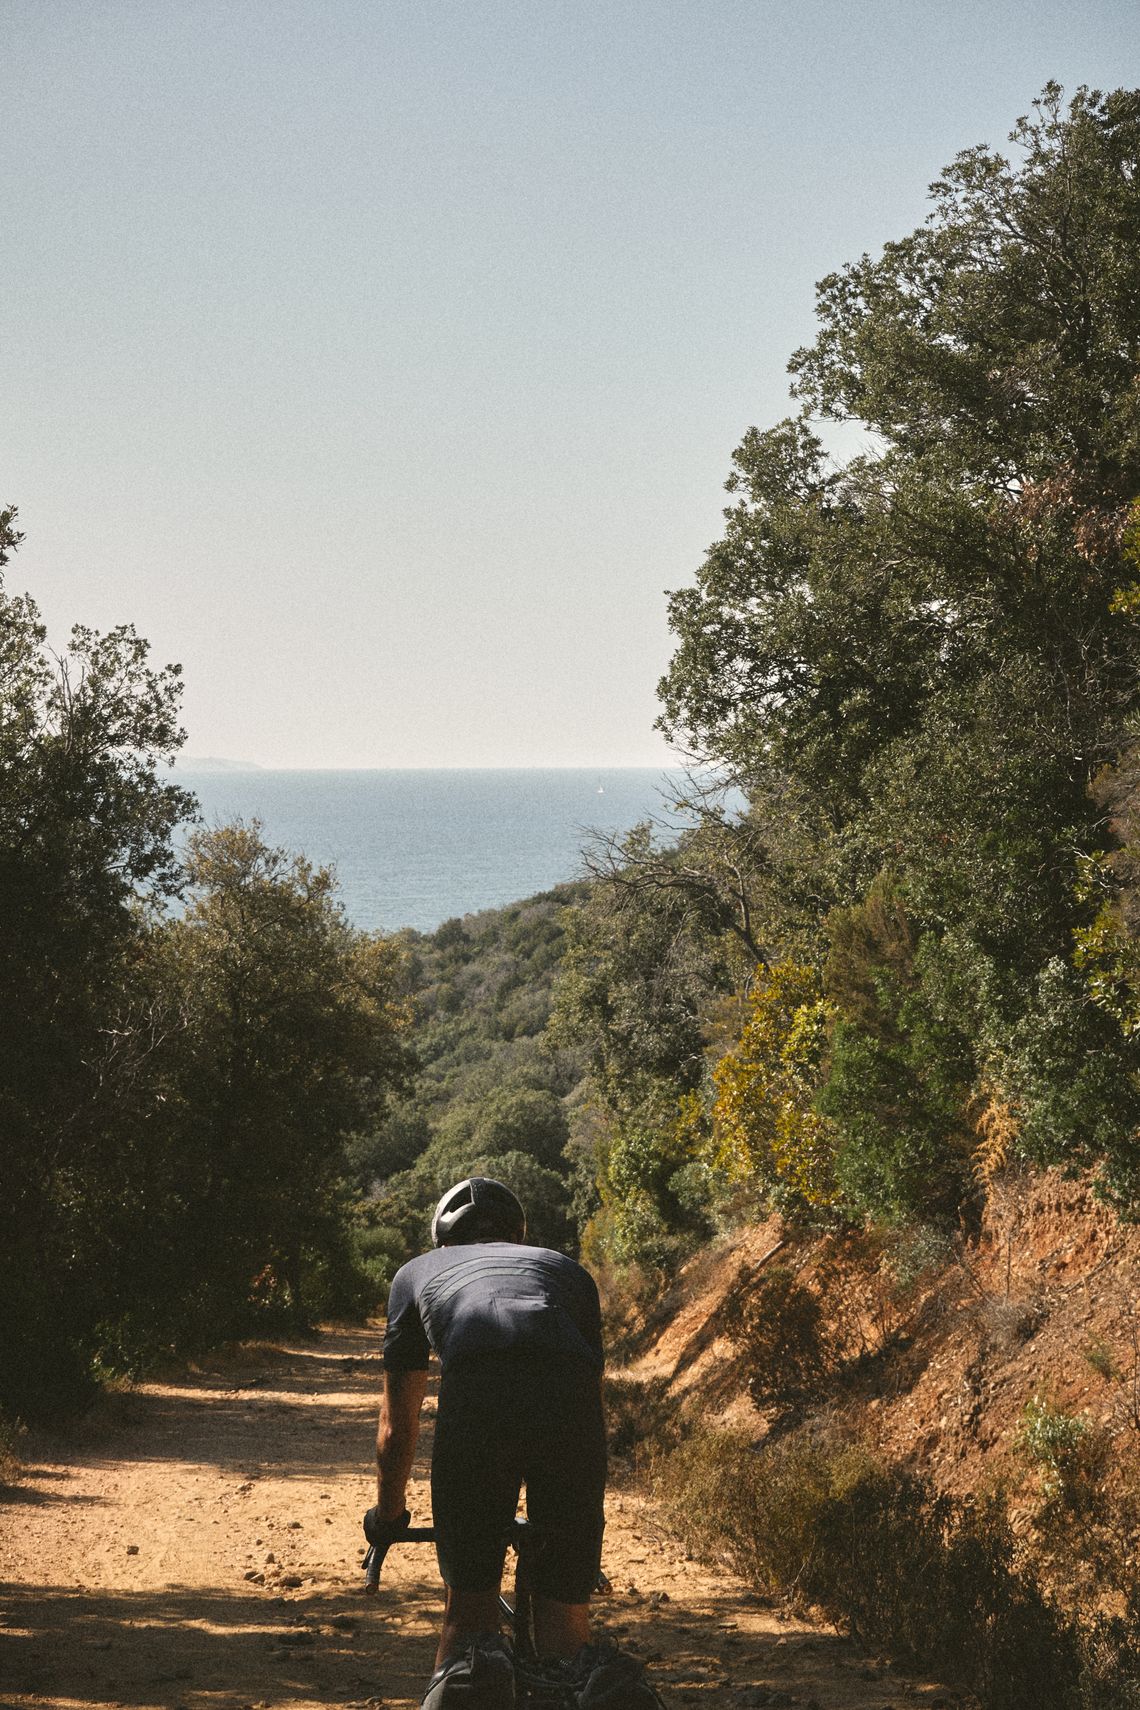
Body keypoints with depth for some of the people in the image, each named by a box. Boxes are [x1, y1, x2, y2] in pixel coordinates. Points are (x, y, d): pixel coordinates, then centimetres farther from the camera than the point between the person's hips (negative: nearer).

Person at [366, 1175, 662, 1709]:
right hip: (570, 1397, 1)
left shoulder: (418, 1272, 37)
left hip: (475, 1395, -1)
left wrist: (387, 1515, 59)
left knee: (468, 1604, 12)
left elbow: (397, 1423, 43)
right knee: (563, 1612, 12)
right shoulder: (568, 1270, 40)